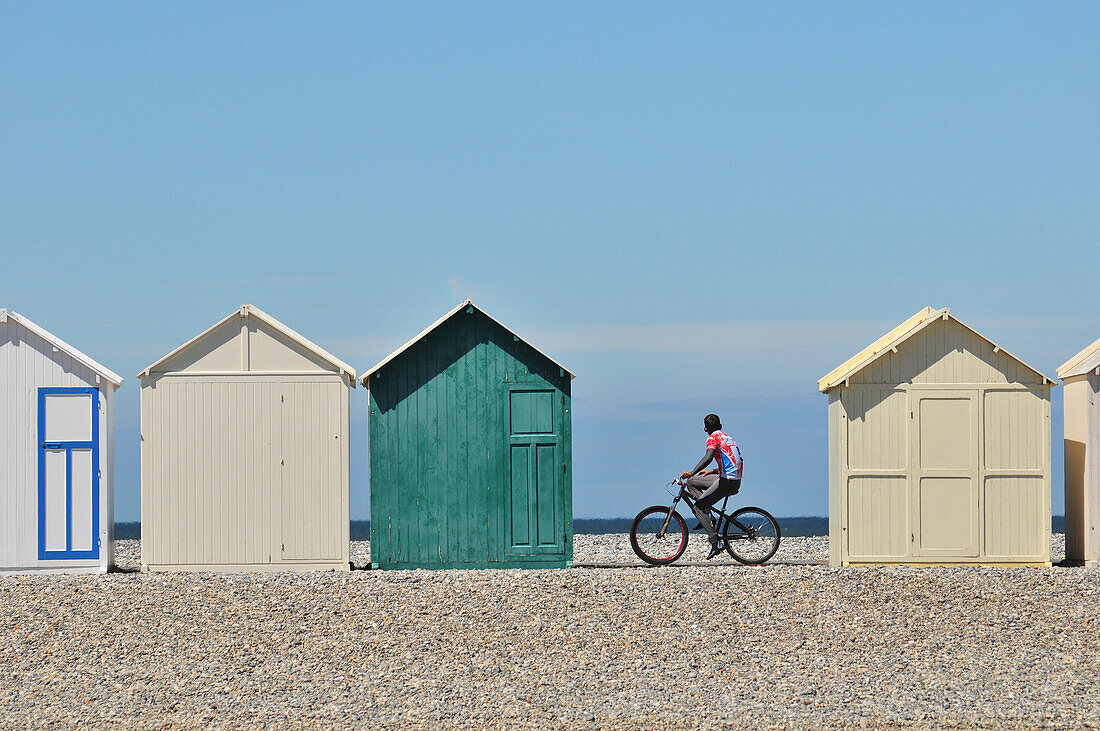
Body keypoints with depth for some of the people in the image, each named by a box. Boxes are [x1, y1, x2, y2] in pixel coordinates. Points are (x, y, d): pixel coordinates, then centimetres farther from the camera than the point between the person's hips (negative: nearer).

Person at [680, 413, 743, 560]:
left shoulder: (713, 438, -4)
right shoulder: (727, 437, 23)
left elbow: (708, 457, -24)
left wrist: (691, 473, -31)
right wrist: (712, 472, 31)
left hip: (726, 481, -9)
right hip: (736, 480, 9)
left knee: (697, 508, -8)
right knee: (692, 483, 20)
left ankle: (716, 544, -16)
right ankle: (707, 514, 9)